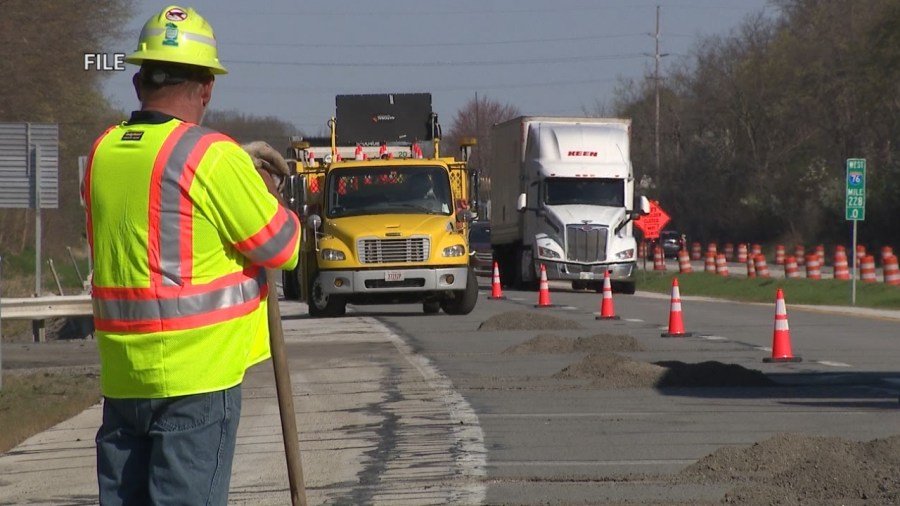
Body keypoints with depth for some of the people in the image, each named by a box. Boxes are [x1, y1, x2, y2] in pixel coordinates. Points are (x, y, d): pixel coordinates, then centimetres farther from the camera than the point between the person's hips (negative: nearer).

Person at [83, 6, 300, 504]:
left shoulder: (102, 154, 7)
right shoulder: (211, 156, -13)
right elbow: (282, 248, -7)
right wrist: (267, 199, 13)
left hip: (122, 371, 6)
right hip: (198, 370, -6)